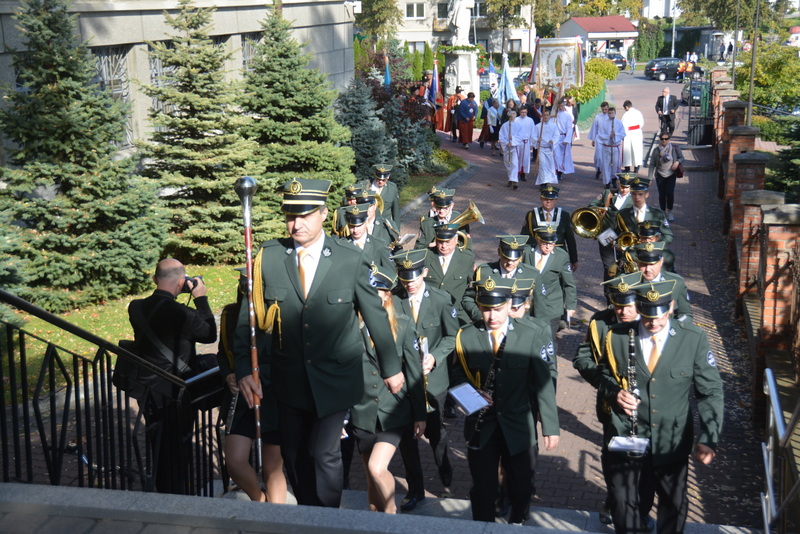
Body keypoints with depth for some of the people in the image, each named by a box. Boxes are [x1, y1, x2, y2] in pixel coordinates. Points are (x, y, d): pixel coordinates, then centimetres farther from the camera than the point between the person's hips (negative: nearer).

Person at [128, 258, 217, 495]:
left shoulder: (136, 308, -5)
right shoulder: (181, 314, -23)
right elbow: (210, 334, -7)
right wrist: (201, 299, 1)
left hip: (149, 393, 6)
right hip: (176, 395, -6)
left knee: (160, 454, 21)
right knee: (178, 456, 7)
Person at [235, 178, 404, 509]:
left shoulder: (350, 260, -10)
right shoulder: (268, 257, -7)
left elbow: (376, 315, -1)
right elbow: (248, 317, -3)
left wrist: (391, 367, 6)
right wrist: (243, 370, -13)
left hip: (334, 379, -2)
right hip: (289, 379, 3)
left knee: (323, 452, -6)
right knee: (293, 455, 12)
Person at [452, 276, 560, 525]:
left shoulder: (532, 334, -8)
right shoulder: (466, 336, -3)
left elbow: (544, 382, -7)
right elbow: (459, 374, 7)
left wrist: (550, 427, -8)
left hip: (519, 427, 0)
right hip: (480, 427, 1)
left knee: (521, 489, 14)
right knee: (483, 490, 9)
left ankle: (517, 523, 43)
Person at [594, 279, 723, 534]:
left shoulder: (694, 339, -10)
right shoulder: (617, 337, -9)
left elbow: (710, 392, -7)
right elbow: (605, 377, 6)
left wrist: (708, 438, -17)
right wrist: (615, 392, -18)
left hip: (672, 444, 0)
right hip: (625, 441, 0)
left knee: (675, 503, 19)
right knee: (625, 504, 15)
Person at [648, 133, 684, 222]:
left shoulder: (675, 148, -7)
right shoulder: (656, 151, -6)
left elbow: (681, 158, 6)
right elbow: (652, 164, -1)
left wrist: (677, 162, -17)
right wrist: (650, 177, -7)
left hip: (671, 175, -1)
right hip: (660, 175, 1)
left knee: (670, 193, -10)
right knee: (662, 194, 5)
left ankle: (669, 212, 13)